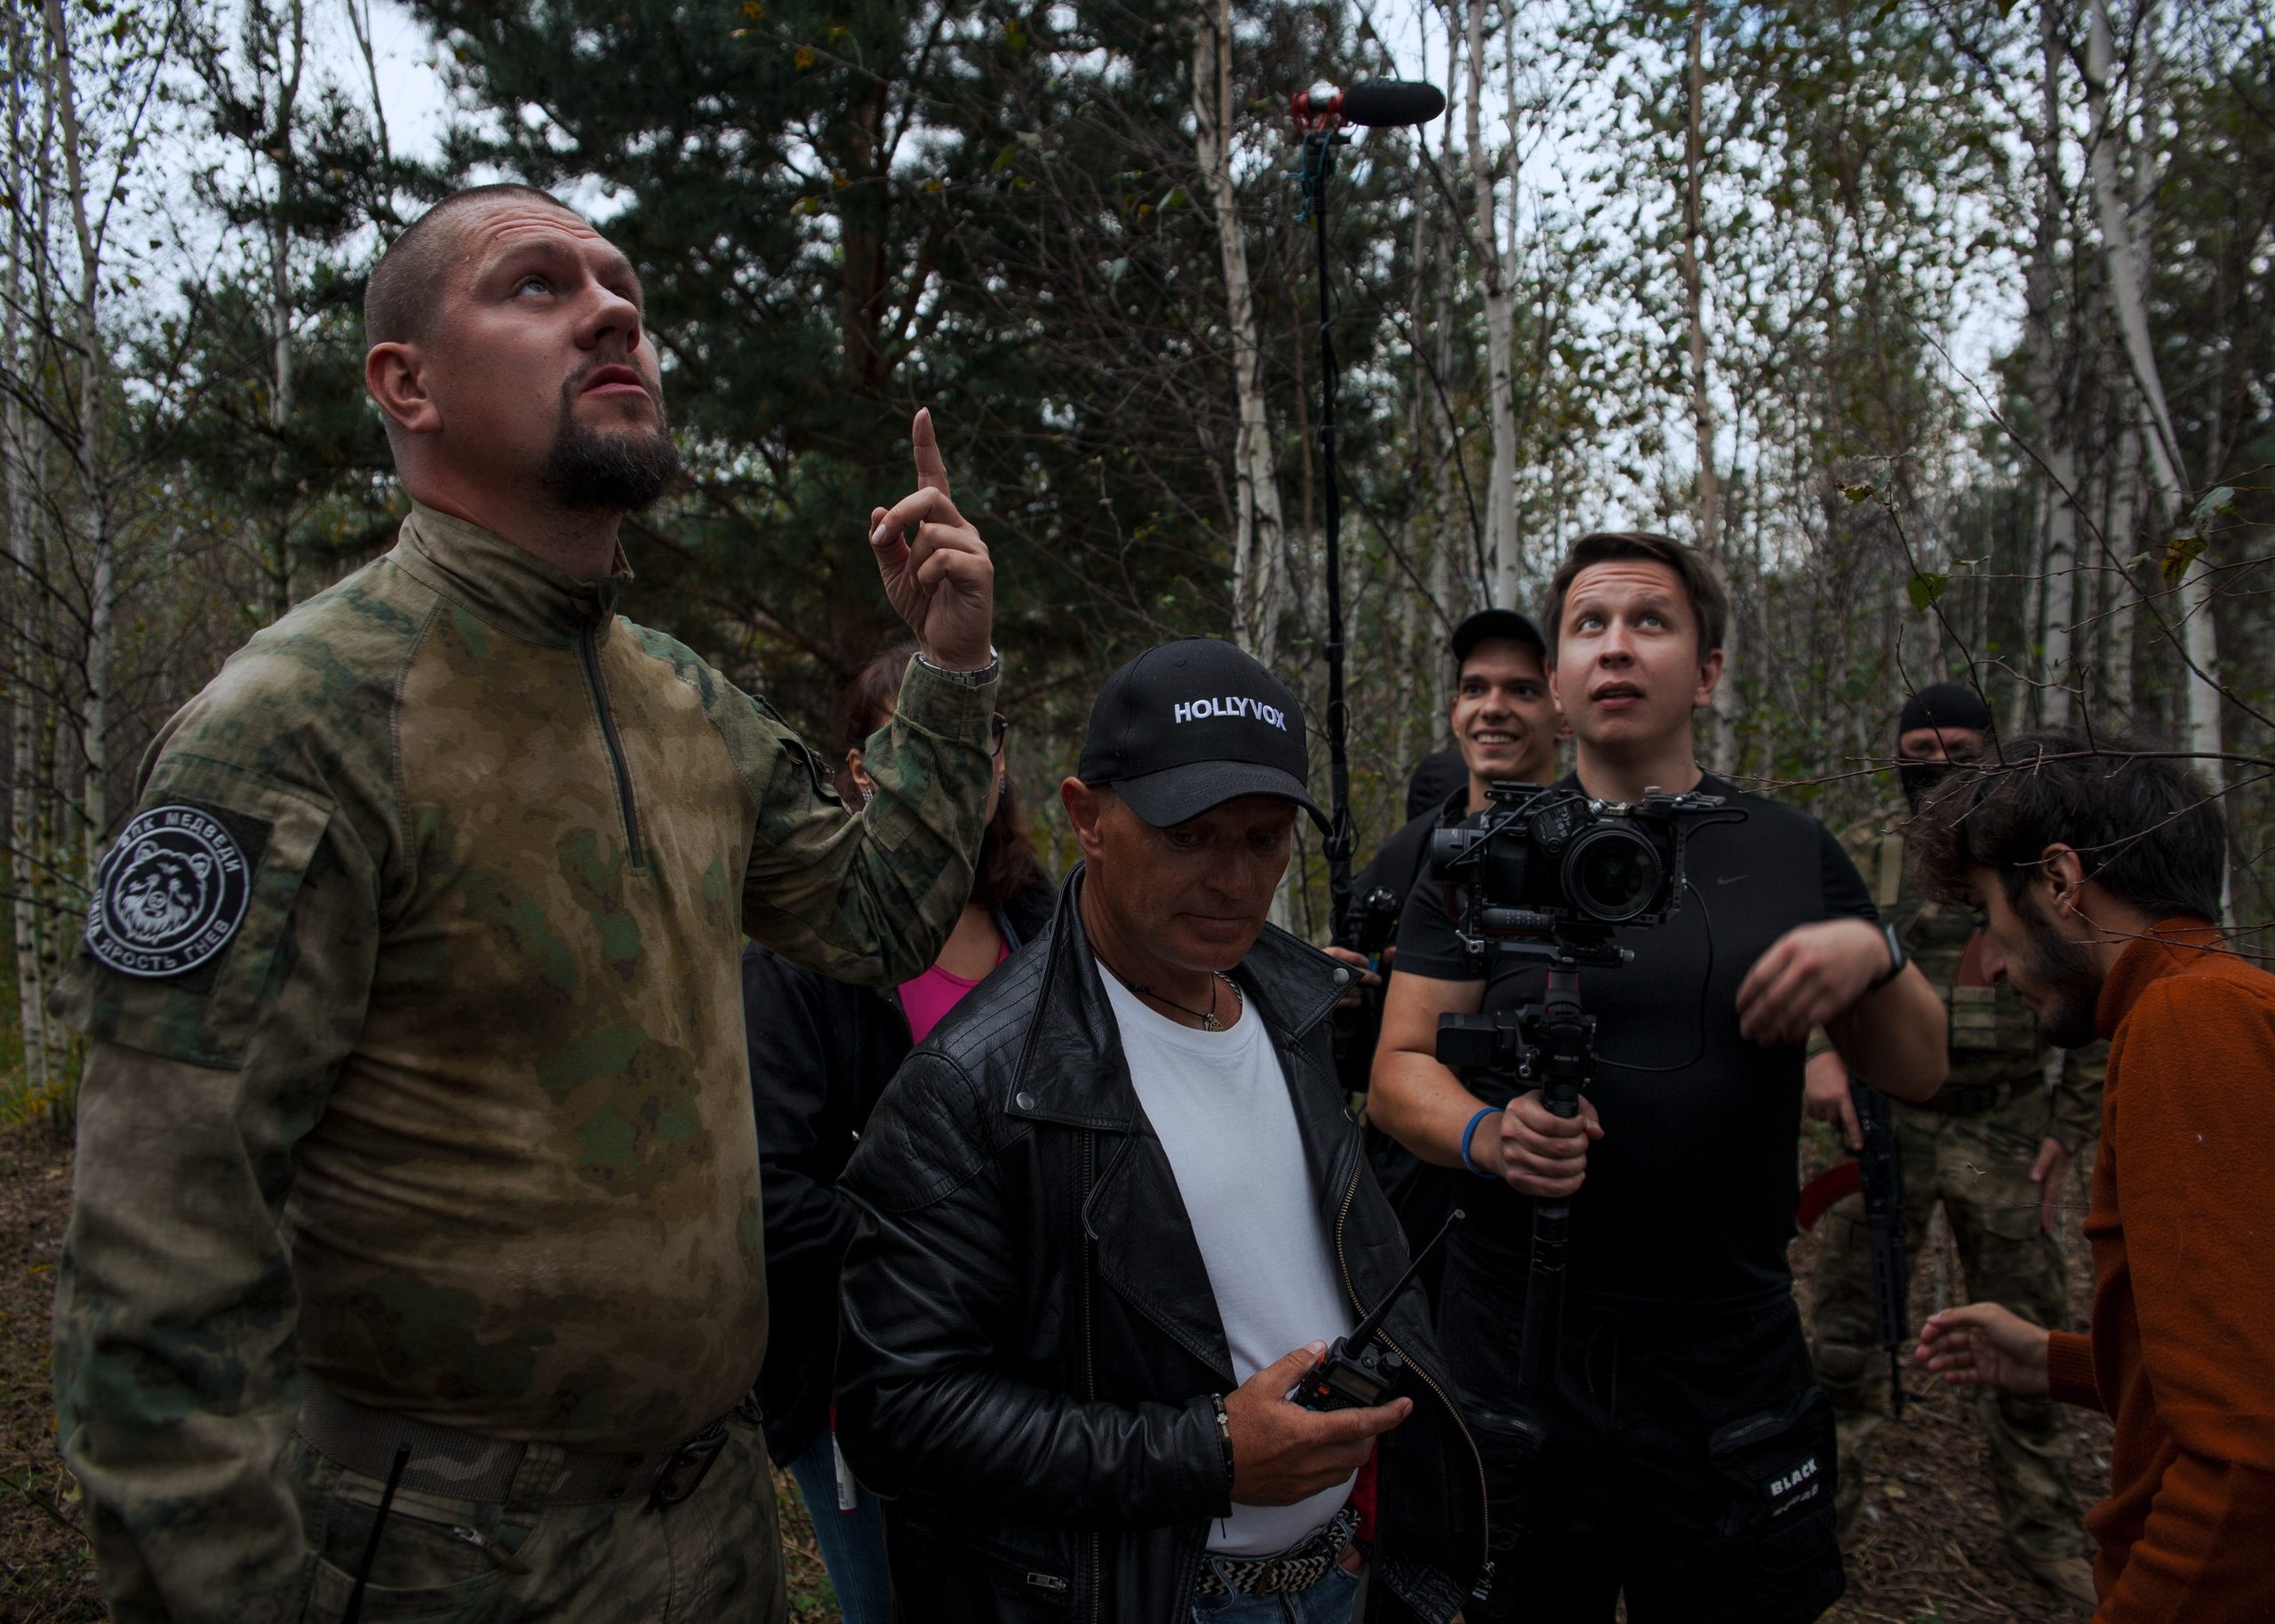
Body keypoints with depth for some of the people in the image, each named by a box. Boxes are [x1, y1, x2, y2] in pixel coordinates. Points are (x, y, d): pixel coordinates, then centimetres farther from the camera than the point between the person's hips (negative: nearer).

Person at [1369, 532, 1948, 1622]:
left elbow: (1918, 1074, 8)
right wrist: (1484, 1133, -23)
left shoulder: (1793, 852, 6)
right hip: (1519, 1358, -1)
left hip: (1735, 1362, 2)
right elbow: (1399, 1069, -2)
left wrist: (1875, 954, -12)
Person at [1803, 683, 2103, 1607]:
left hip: (2007, 1127, 1)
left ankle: (2045, 1536, 27)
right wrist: (1818, 1046, -25)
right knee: (1847, 1328, 3)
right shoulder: (1861, 854, 3)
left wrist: (2069, 1133, 1)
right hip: (1885, 1119, -1)